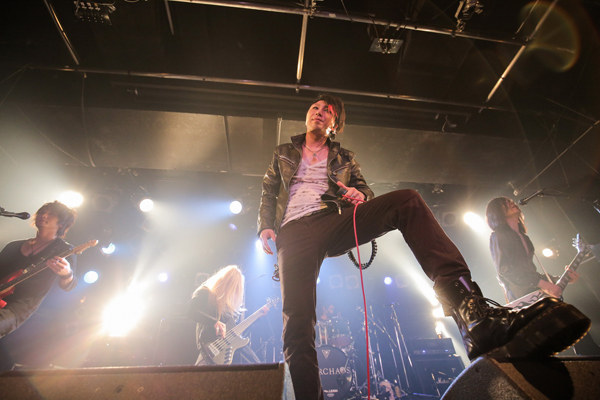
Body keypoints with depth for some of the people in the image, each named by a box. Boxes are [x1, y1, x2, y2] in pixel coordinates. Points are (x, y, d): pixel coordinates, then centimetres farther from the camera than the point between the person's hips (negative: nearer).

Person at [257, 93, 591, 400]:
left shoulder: (344, 158, 28)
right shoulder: (283, 154, 27)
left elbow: (364, 189, 19)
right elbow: (268, 193, 20)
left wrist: (361, 195, -6)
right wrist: (265, 227, 2)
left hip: (336, 222, 0)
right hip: (296, 232, 0)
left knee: (407, 200, -24)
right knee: (298, 323, -17)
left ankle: (473, 313, -36)